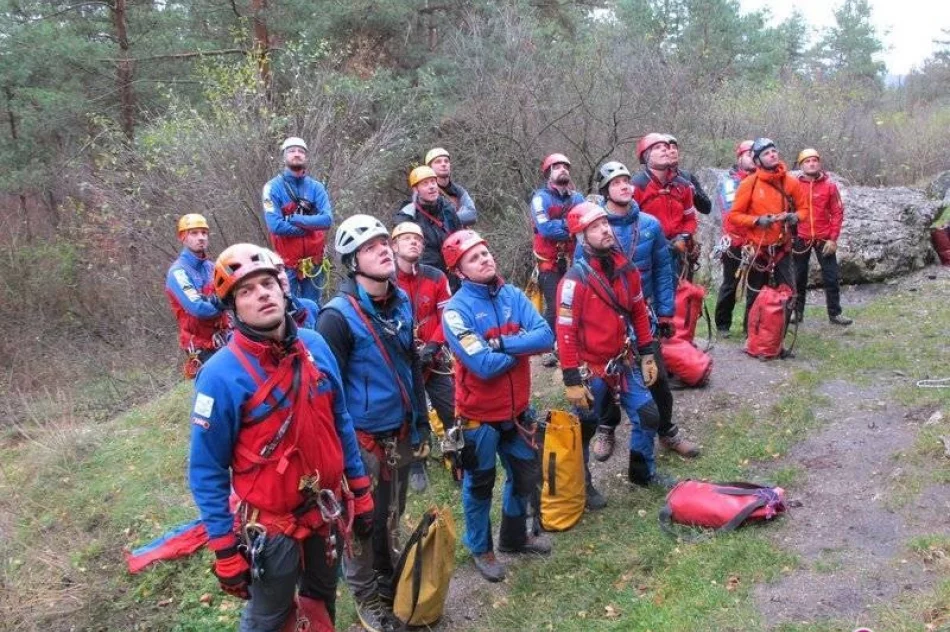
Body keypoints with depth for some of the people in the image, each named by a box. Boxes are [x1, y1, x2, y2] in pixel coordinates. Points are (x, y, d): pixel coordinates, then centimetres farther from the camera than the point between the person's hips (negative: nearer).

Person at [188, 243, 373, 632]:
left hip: (329, 510, 5)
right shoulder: (221, 375, -21)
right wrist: (225, 550, -13)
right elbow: (206, 472, -14)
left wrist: (360, 491, 7)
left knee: (323, 600, 27)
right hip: (270, 524, -5)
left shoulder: (315, 346, -5)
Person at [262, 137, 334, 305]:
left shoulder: (316, 187, 5)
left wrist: (295, 219, -15)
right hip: (287, 262, -3)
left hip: (313, 260, 3)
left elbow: (327, 219, -9)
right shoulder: (274, 187, -4)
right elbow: (275, 225, -16)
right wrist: (310, 226, -10)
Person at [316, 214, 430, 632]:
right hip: (362, 439, -6)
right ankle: (366, 596, 32)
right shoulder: (338, 316, -20)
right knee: (363, 521, 11)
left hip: (400, 434, 6)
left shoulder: (402, 302, 2)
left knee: (392, 516, 21)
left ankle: (390, 582, 43)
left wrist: (421, 426, 13)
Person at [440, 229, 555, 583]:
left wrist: (502, 342, -26)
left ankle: (515, 536, 46)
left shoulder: (513, 296, -4)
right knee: (479, 484, 15)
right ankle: (480, 548, 37)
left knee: (526, 475, 22)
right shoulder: (456, 310, -21)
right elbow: (484, 365, -29)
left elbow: (546, 337, -15)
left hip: (517, 409, 6)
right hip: (479, 415, -5)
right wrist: (522, 346, -16)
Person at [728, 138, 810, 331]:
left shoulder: (791, 182, 2)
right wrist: (757, 220, -20)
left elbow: (804, 208, 12)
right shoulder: (749, 184, -7)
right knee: (755, 296, 6)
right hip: (757, 248, -3)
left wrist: (796, 216, -10)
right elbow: (734, 215, -6)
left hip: (782, 248, 3)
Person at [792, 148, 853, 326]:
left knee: (831, 276, 3)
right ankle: (797, 311, 19)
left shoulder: (829, 185, -2)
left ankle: (835, 313, 11)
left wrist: (833, 238, -7)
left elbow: (837, 212, -1)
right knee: (799, 276, 9)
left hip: (824, 238, 0)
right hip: (801, 238, 0)